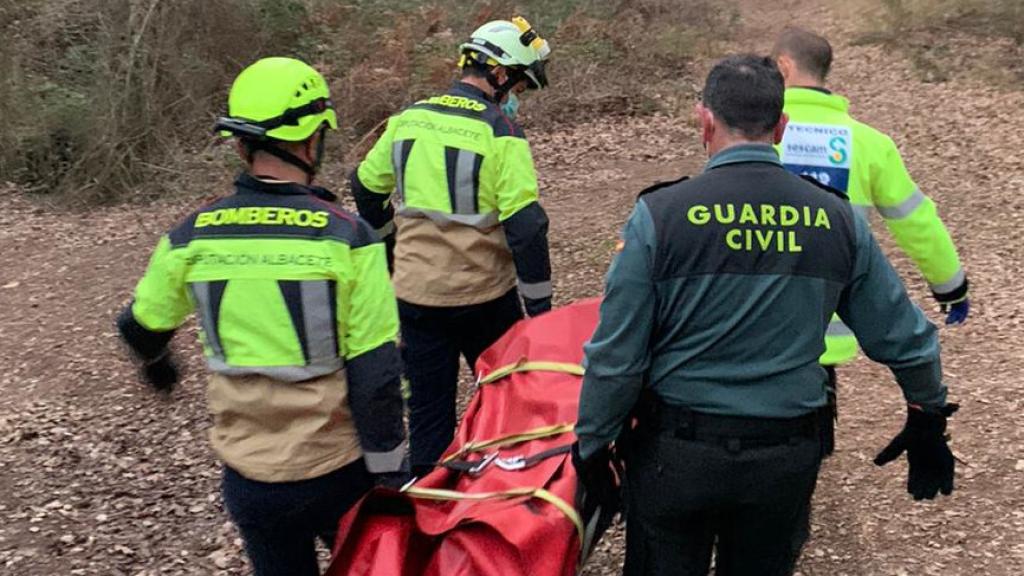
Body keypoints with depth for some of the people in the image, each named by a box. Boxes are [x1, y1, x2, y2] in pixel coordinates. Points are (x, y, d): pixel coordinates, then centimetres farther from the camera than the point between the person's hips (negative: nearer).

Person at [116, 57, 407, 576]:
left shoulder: (190, 238, -5)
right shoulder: (348, 237, -16)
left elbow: (140, 328, 12)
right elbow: (376, 375, -16)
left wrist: (157, 363, 35)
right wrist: (392, 474, -5)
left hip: (248, 474, 3)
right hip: (336, 471, -3)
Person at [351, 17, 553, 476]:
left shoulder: (408, 118, 4)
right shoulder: (500, 130, -12)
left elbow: (365, 188, 14)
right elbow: (525, 226, -16)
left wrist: (394, 249, 28)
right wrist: (540, 305, -9)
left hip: (415, 293, 4)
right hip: (484, 295, -3)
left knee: (427, 408, 13)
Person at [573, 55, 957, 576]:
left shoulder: (659, 214, -13)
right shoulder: (837, 219, -3)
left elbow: (616, 353, -12)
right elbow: (901, 336, 5)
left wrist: (592, 442, 2)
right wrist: (929, 419, 21)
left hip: (676, 452, -2)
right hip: (788, 459, 3)